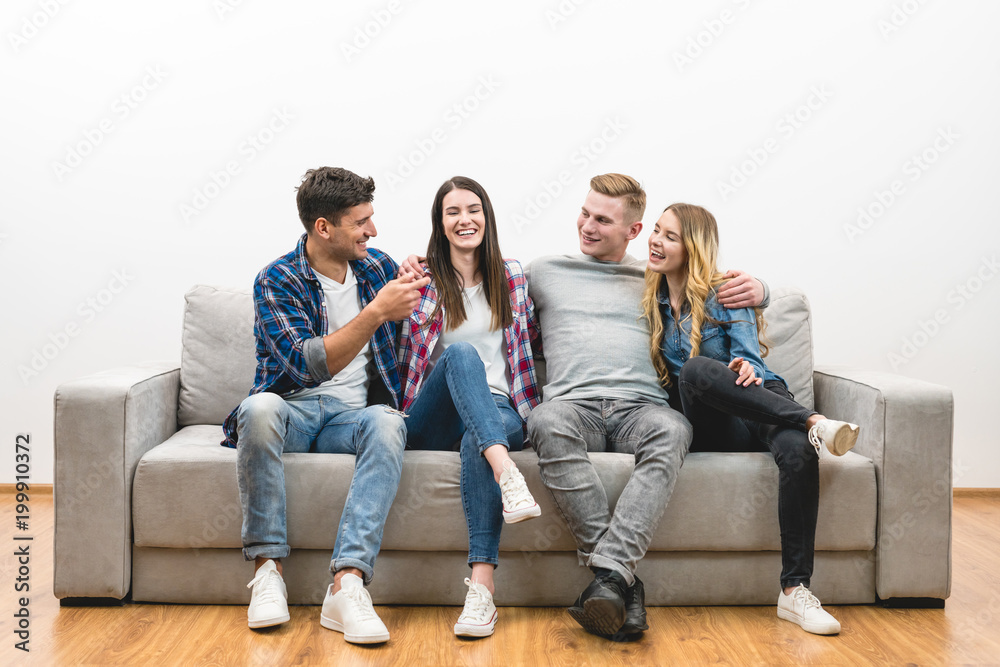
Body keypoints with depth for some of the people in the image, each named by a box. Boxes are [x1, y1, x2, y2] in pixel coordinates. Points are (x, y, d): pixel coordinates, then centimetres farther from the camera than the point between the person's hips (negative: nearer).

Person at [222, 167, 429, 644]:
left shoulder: (378, 267, 9)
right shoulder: (276, 280, -8)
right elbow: (308, 365, -23)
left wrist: (412, 290, 8)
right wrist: (375, 312, -29)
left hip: (354, 412, 3)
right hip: (294, 410, -2)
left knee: (387, 423, -33)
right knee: (260, 408, -37)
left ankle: (347, 583, -42)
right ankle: (267, 568, -27)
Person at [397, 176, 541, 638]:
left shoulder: (512, 276, 17)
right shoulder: (422, 279, 12)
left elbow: (532, 339, 27)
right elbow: (401, 357, 13)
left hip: (498, 411, 1)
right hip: (431, 422, -1)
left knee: (476, 440, -37)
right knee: (460, 352, -34)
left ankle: (482, 587, -49)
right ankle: (506, 473, -55)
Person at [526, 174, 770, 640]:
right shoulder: (545, 271, 25)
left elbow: (731, 293, 30)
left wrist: (755, 288, 7)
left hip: (639, 406, 1)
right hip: (573, 404, 0)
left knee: (671, 429, -37)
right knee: (548, 423, -38)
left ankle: (608, 573, -46)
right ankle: (624, 584, -37)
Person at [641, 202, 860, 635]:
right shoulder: (651, 303, 15)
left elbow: (749, 357, -6)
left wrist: (748, 369, -30)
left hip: (761, 408, -1)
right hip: (710, 427, 1)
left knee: (798, 450, -36)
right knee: (696, 369, -33)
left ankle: (794, 590, -34)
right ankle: (813, 422, -34)